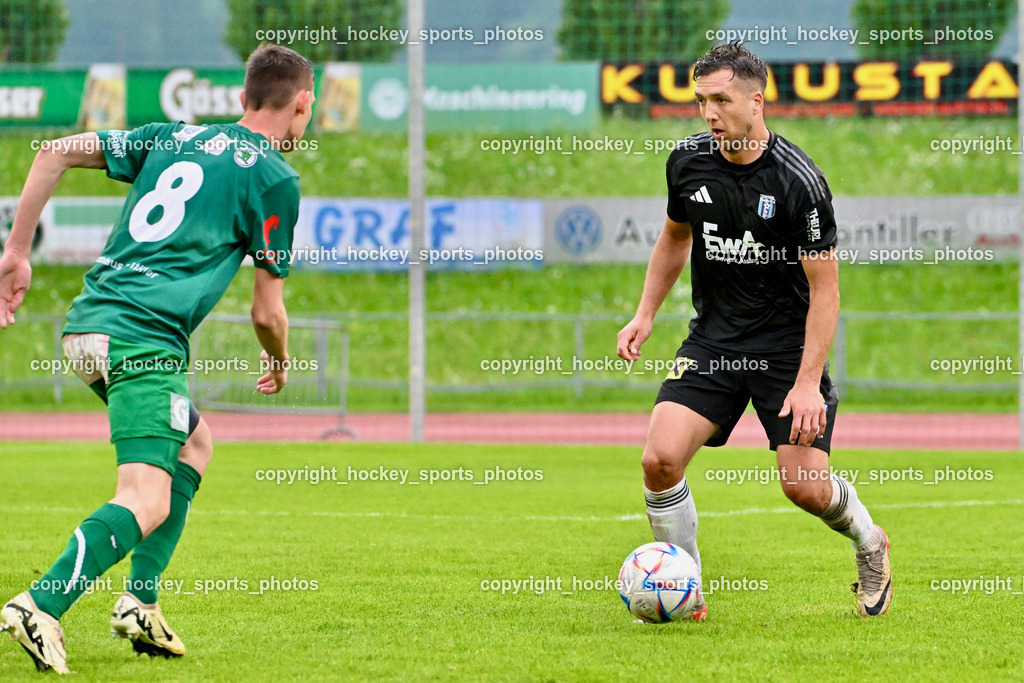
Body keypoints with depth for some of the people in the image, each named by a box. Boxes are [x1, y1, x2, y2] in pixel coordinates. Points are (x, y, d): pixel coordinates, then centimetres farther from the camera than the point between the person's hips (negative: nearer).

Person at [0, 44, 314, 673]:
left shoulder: (177, 137, 19)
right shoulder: (275, 177, 2)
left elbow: (56, 152, 13)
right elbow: (267, 312, 3)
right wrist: (280, 363, 25)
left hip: (88, 325, 8)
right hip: (144, 338, -8)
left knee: (195, 443, 26)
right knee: (147, 504, -13)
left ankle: (140, 601, 16)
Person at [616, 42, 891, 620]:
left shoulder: (799, 181, -18)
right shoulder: (688, 161, -2)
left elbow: (824, 290, -15)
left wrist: (808, 383, -21)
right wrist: (646, 314, 10)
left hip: (787, 341, -4)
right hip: (714, 337, 4)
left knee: (804, 484, -10)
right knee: (661, 459, -15)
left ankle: (870, 543, 24)